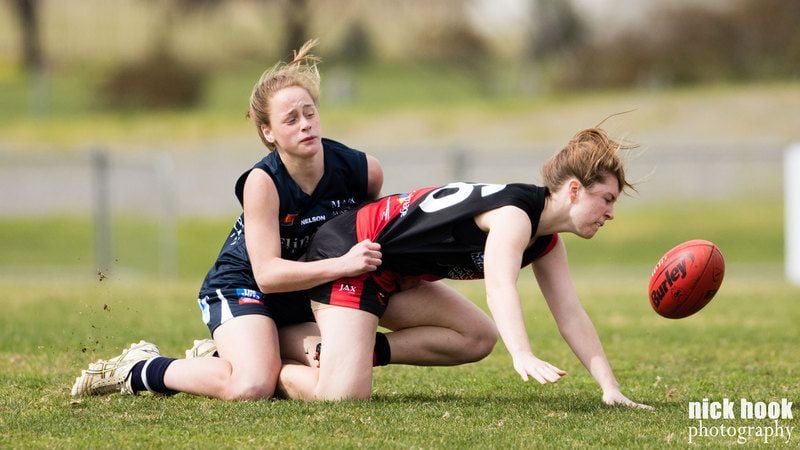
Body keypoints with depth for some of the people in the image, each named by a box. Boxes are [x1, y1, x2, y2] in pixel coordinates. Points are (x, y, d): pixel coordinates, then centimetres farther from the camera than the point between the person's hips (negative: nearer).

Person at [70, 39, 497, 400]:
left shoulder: (361, 170, -16)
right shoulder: (262, 182, -28)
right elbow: (267, 273, -32)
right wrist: (341, 264, -40)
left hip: (309, 292, 7)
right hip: (243, 284, -7)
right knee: (250, 388, -32)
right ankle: (141, 370, -6)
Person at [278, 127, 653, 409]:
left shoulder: (547, 243, 6)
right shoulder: (515, 213, -24)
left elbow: (571, 317, 4)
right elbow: (499, 287, -40)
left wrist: (611, 389, -6)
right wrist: (523, 357, -56)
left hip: (392, 275, 10)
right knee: (344, 396, -23)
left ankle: (354, 349, 10)